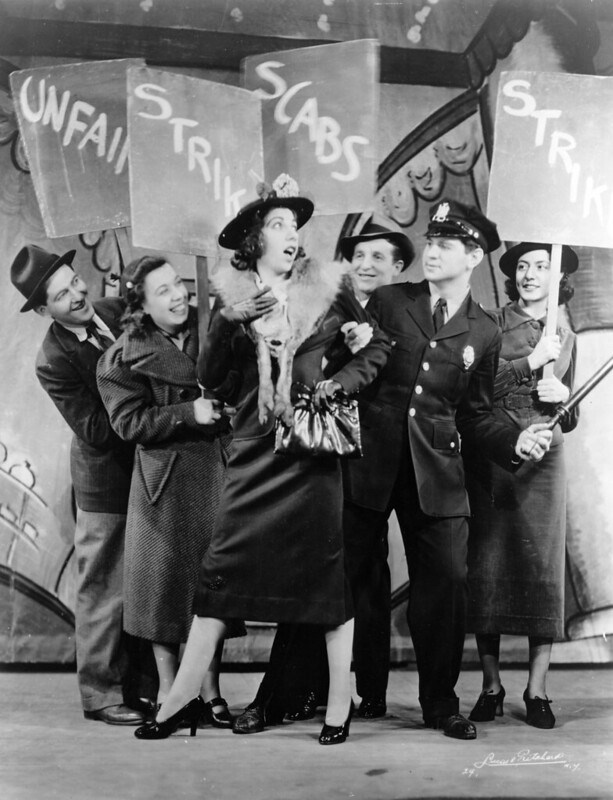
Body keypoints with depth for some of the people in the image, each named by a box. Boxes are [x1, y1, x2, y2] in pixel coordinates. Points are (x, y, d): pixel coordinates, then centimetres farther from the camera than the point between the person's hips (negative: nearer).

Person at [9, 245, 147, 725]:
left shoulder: (122, 312, -2)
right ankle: (101, 694, 20)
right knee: (106, 591, 4)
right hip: (108, 482, -6)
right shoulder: (54, 361, -19)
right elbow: (95, 430, -21)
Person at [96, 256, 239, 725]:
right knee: (168, 580, 4)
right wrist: (188, 413, -20)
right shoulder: (123, 359, -6)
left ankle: (211, 691, 20)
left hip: (218, 470, 3)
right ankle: (168, 691, 20)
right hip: (165, 479, -3)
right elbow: (129, 423, -12)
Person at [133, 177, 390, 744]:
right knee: (223, 566, 0)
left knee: (327, 567, 2)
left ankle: (340, 700, 14)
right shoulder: (232, 296, 7)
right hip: (254, 448, 1)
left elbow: (378, 346, 11)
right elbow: (209, 377, 2)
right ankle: (184, 695, 11)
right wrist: (231, 321, -11)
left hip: (312, 442, -1)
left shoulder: (327, 289, 5)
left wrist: (341, 382, -4)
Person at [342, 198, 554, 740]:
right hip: (369, 458, 0)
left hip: (436, 471, 1)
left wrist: (515, 441, -3)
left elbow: (474, 414, 12)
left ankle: (441, 702, 16)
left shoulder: (484, 332, 8)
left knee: (447, 579, -3)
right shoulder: (387, 301, 6)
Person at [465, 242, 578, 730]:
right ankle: (491, 685, 10)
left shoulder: (566, 337, 17)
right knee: (487, 565, -2)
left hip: (543, 459, 2)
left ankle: (537, 689, 7)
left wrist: (564, 398, -1)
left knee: (543, 568, -1)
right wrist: (531, 363, -11)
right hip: (489, 456, -2)